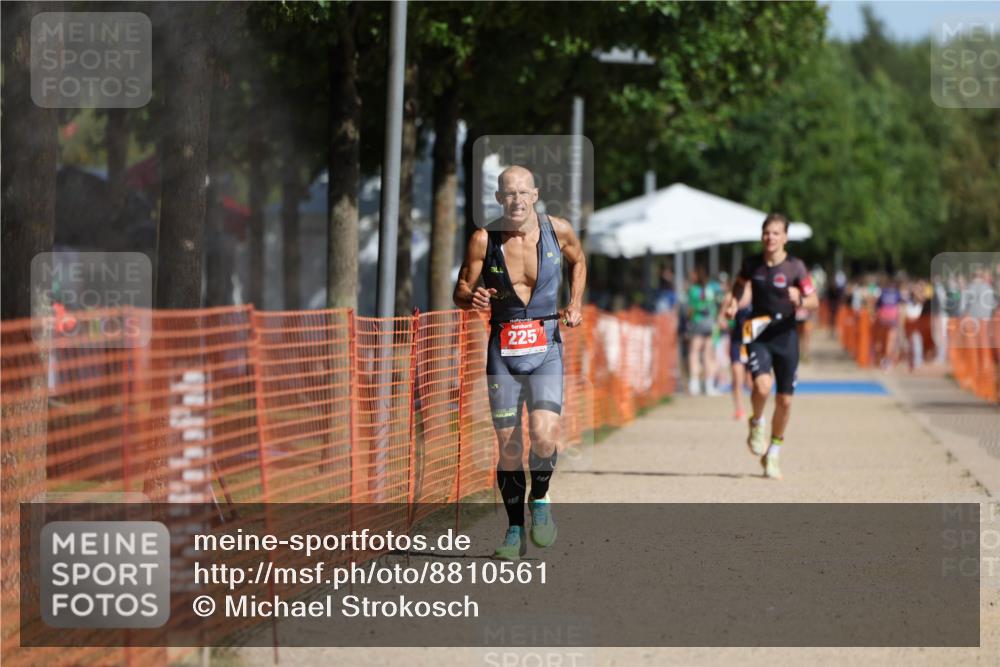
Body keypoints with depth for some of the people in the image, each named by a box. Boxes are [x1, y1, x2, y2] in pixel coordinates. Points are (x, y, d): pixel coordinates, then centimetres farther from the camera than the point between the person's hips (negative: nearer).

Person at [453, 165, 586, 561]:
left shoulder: (558, 230, -3)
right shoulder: (484, 240, -7)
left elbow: (578, 262, 19)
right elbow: (460, 292, 1)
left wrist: (575, 304, 6)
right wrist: (472, 298, -22)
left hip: (546, 349, 0)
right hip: (503, 350, 0)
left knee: (543, 435, -18)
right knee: (508, 445, 0)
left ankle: (540, 499, 10)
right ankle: (515, 530, 16)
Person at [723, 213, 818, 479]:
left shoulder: (795, 267, -7)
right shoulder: (752, 264, -1)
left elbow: (814, 302, -5)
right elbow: (739, 285, 19)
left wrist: (800, 300, -27)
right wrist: (732, 303, -1)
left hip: (785, 337, 0)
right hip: (758, 335, 0)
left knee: (784, 400, 5)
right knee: (762, 385, -26)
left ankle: (773, 453, 24)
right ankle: (757, 423, 6)